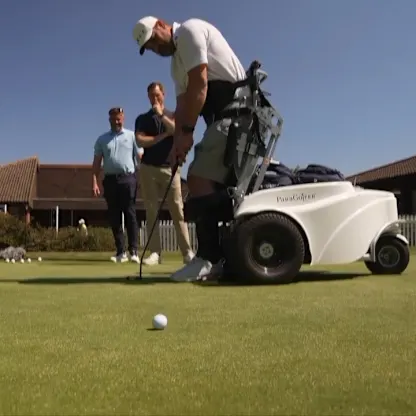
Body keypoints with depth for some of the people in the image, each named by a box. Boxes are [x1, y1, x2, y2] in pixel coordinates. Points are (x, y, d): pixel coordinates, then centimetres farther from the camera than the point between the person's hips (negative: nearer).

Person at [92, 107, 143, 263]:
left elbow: (140, 158, 4)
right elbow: (97, 162, 11)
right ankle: (120, 252, 9)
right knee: (114, 217, 3)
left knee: (130, 215, -6)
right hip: (110, 180, 3)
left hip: (128, 178, -3)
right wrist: (94, 183, 0)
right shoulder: (102, 139, 13)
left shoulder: (132, 136, 8)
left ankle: (134, 251, -5)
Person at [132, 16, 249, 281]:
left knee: (200, 178, -16)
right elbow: (182, 104, 16)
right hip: (225, 116, 10)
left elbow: (199, 84, -14)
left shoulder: (189, 31, -3)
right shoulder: (177, 64, 25)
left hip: (234, 110, -10)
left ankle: (210, 258, -16)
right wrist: (178, 141, 2)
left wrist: (187, 132, -13)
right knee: (222, 185, 6)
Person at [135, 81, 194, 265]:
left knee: (177, 210, -7)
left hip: (170, 168, -1)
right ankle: (155, 252, 0)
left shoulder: (173, 116, 13)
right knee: (151, 211, -2)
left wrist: (162, 115, -12)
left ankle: (187, 252, -8)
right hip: (148, 169, 1)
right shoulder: (142, 119, 12)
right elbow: (140, 141, -4)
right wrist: (163, 135, -5)